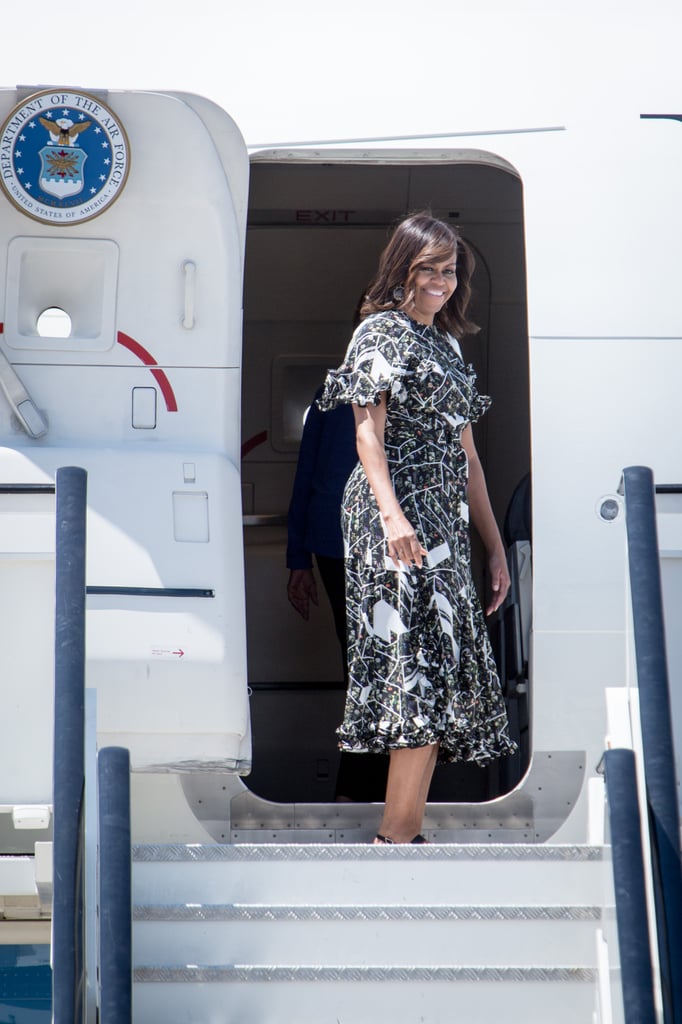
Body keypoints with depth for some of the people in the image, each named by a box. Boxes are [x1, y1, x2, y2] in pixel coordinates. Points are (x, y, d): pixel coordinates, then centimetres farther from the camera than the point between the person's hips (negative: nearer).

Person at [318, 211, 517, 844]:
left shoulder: (445, 345, 23)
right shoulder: (380, 332, 0)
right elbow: (368, 433, -12)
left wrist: (495, 547, 19)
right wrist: (391, 511, -27)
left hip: (444, 524, 8)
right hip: (398, 517, -8)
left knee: (442, 676, 3)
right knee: (423, 671, -16)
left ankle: (403, 834, 5)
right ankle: (397, 836, -15)